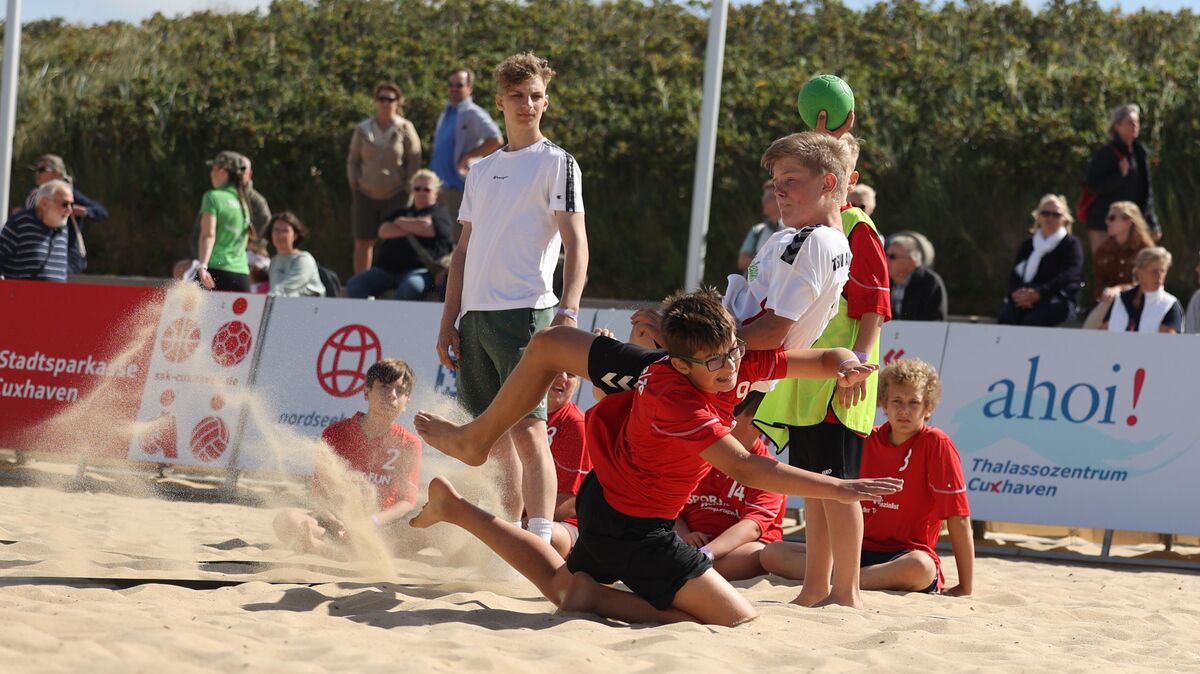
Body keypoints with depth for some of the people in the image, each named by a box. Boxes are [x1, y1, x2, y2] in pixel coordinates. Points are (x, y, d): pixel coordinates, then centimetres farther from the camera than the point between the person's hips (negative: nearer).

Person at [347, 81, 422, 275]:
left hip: (396, 195, -2)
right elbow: (352, 161, 13)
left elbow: (414, 160, 1)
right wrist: (355, 185, 3)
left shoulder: (405, 128, 1)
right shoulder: (363, 129, 8)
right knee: (362, 243, 2)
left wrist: (407, 189, -5)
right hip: (366, 195, 2)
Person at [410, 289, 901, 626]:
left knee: (559, 586, 34)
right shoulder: (677, 401, -31)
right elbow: (745, 469, -39)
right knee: (739, 620, -15)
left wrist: (846, 365, -27)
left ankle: (455, 508, 36)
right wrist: (841, 489, -41)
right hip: (631, 528, -9)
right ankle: (594, 596, -10)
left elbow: (822, 359, -2)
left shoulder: (738, 362, -9)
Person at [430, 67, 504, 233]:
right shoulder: (445, 114, 16)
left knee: (459, 239, -9)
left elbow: (496, 140, -23)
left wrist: (467, 157, -18)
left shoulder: (474, 114, -10)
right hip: (441, 186, 9)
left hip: (460, 185, -9)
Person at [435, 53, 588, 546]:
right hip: (475, 315, 7)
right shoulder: (482, 170, 20)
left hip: (525, 314, -6)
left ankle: (541, 542, -16)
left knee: (527, 431, -14)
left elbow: (575, 242, -8)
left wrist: (567, 312, -20)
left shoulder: (556, 163, 1)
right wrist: (449, 320, 14)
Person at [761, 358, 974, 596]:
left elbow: (958, 517, -9)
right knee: (772, 554, -12)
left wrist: (966, 587, -13)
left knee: (920, 567, -43)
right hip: (861, 551, 5)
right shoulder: (869, 440, 11)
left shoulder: (936, 443, -5)